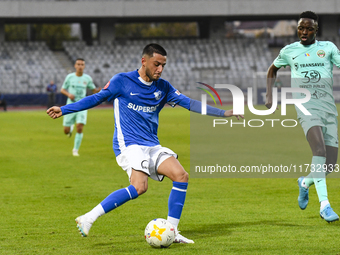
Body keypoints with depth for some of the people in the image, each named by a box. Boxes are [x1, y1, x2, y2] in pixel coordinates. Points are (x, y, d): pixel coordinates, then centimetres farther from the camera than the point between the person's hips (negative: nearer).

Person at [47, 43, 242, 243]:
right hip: (128, 144, -6)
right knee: (139, 187, -29)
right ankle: (88, 218, -24)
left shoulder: (163, 87, 11)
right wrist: (64, 110, 2)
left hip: (152, 146, 6)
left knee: (181, 176, -13)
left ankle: (172, 231, -5)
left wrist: (224, 113, 6)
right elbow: (97, 99, 5)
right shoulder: (122, 81, -2)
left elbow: (189, 103, 12)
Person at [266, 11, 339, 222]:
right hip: (307, 109, -2)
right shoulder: (289, 51, 12)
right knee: (319, 150, -28)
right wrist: (269, 96, 18)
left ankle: (305, 182, 34)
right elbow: (273, 70, 29)